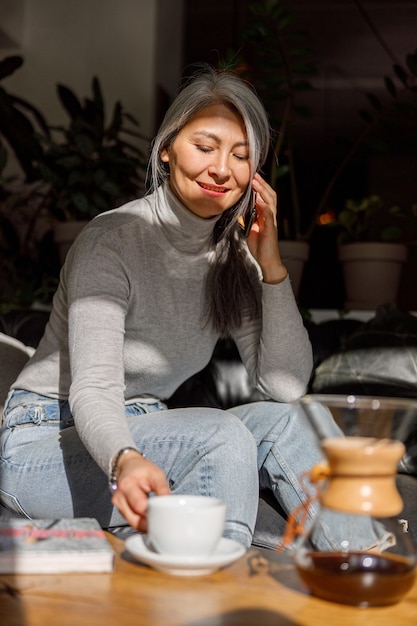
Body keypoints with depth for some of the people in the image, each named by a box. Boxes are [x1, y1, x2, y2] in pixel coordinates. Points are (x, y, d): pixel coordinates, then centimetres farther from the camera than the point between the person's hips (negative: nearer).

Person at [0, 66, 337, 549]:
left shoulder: (231, 255, 1)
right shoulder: (112, 239, -20)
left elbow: (287, 386, -6)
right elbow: (93, 391, -30)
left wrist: (272, 264, -15)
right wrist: (126, 462, -52)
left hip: (141, 435, 7)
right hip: (46, 446, -6)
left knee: (278, 421, -15)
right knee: (223, 435, -29)